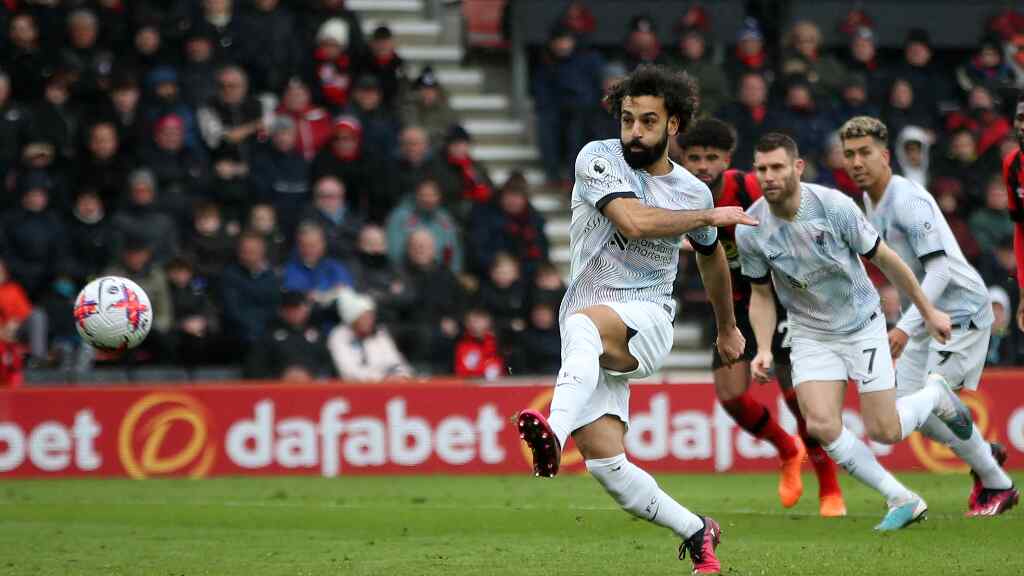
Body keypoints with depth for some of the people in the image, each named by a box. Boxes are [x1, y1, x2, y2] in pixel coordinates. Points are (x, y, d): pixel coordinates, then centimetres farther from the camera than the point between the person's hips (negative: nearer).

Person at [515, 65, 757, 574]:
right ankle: (696, 532, 12)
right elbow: (633, 221, -18)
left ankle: (555, 431, -64)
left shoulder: (693, 192, 9)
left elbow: (711, 255, 31)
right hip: (591, 342, 2)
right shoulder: (598, 158, 0)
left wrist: (727, 328, 43)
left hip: (648, 321, -2)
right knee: (605, 462, -9)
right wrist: (710, 216, -9)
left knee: (584, 322, -38)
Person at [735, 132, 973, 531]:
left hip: (863, 326, -2)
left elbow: (885, 259, -9)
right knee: (821, 425, -18)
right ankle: (902, 501, 0)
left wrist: (928, 312, 0)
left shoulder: (834, 206, -21)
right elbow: (762, 294, 3)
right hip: (811, 336, 2)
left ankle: (935, 395, 29)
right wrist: (764, 350, -12)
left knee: (884, 431, -6)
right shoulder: (749, 231, -13)